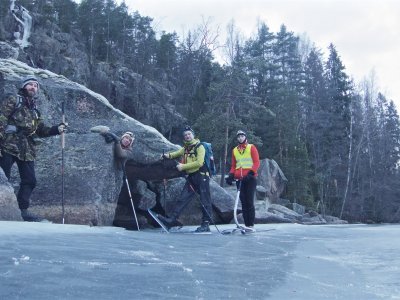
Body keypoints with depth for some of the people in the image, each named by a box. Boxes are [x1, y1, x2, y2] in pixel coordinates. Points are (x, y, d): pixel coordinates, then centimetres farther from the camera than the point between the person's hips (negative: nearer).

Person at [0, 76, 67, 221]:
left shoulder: (34, 110, 21)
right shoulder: (13, 100, 2)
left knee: (29, 181, 5)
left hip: (26, 149, 7)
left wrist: (56, 129, 1)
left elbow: (41, 131, 18)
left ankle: (22, 210, 13)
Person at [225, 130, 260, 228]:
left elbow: (256, 162, -3)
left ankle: (251, 224, -6)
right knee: (243, 202, 3)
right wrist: (231, 175, 4)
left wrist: (251, 173, -16)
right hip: (239, 179, 4)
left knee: (249, 202, -9)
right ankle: (246, 224, 6)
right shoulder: (234, 150, 16)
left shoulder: (251, 148, 3)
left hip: (250, 178, -4)